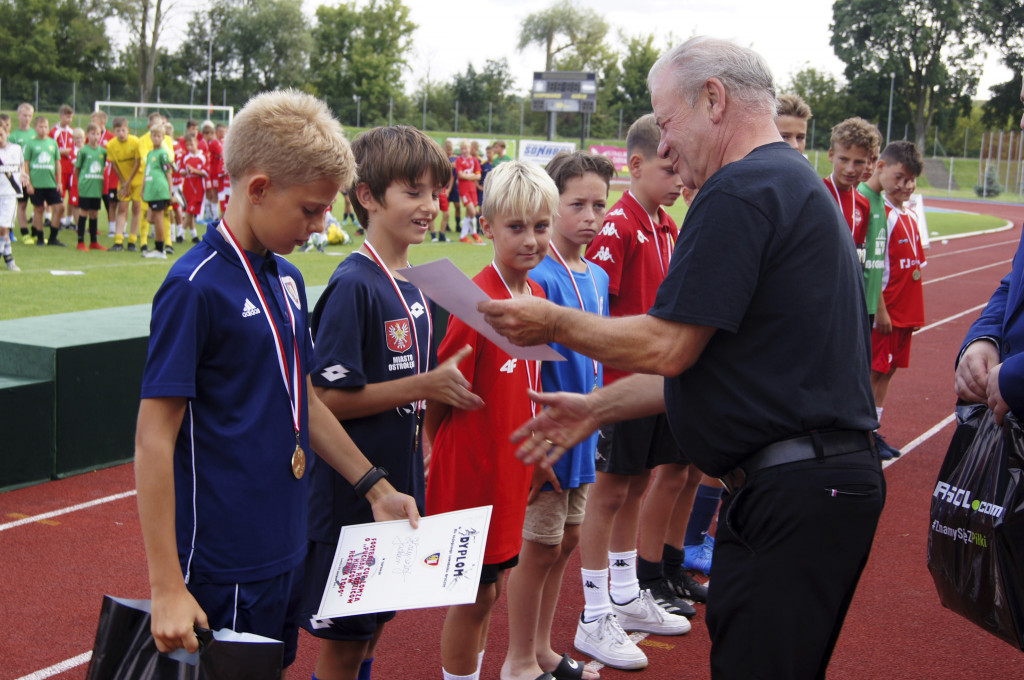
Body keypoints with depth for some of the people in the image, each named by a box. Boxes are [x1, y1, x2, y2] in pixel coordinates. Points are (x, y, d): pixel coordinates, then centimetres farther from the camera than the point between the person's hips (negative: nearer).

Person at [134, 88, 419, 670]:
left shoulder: (287, 278, 8)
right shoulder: (195, 287, -17)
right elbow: (155, 441, -18)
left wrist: (375, 487, 16)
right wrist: (167, 589, -18)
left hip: (288, 551, 8)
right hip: (222, 570, -8)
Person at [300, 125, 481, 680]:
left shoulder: (416, 286, 8)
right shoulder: (353, 285, -17)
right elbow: (329, 399, -20)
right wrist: (425, 386, -18)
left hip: (398, 488, 8)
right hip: (348, 494, -8)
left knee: (373, 627, 18)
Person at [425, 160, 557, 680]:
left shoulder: (536, 295, 4)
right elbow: (439, 398, -16)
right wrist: (447, 458, -7)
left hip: (511, 471, 8)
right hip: (472, 475, -8)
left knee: (488, 591, 19)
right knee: (472, 598, 5)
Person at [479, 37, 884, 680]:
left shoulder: (741, 191, -15)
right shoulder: (794, 182, 19)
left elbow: (668, 348, -17)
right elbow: (704, 358, 20)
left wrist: (552, 323, -3)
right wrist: (597, 408, 19)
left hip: (793, 493, -11)